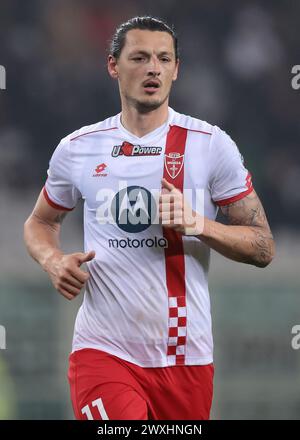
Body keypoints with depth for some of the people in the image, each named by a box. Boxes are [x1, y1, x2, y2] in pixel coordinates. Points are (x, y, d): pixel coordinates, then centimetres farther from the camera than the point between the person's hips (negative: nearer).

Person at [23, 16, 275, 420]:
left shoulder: (211, 144, 0)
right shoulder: (78, 148, 6)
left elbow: (262, 247, 0)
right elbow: (40, 222, 22)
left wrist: (199, 224, -18)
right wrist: (54, 261, 0)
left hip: (186, 356, 1)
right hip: (103, 352, -1)